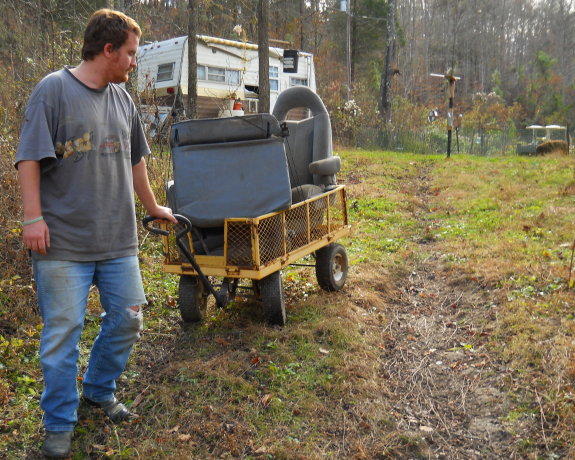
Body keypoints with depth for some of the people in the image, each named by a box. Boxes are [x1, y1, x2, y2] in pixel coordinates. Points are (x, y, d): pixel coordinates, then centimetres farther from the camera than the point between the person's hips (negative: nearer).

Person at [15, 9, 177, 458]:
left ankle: (99, 390, 35)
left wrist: (154, 207, 28)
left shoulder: (123, 99, 12)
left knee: (128, 320, 11)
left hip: (119, 240, 6)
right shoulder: (54, 89, -6)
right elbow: (30, 158, -9)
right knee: (62, 333, 3)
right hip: (63, 242, -6)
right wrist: (33, 217, -14)